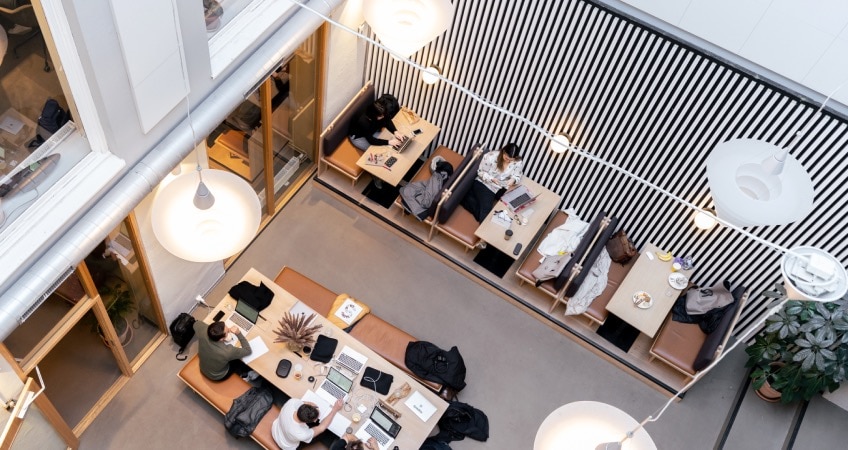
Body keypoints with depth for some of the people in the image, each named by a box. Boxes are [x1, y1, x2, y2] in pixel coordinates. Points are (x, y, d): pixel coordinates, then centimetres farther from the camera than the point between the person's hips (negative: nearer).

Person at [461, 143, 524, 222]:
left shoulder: (518, 163, -10)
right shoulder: (491, 156, -18)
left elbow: (517, 177, -1)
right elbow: (481, 172, -9)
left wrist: (513, 180, -27)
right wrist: (492, 179, -27)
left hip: (500, 189, 4)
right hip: (484, 184, -4)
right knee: (486, 208, -27)